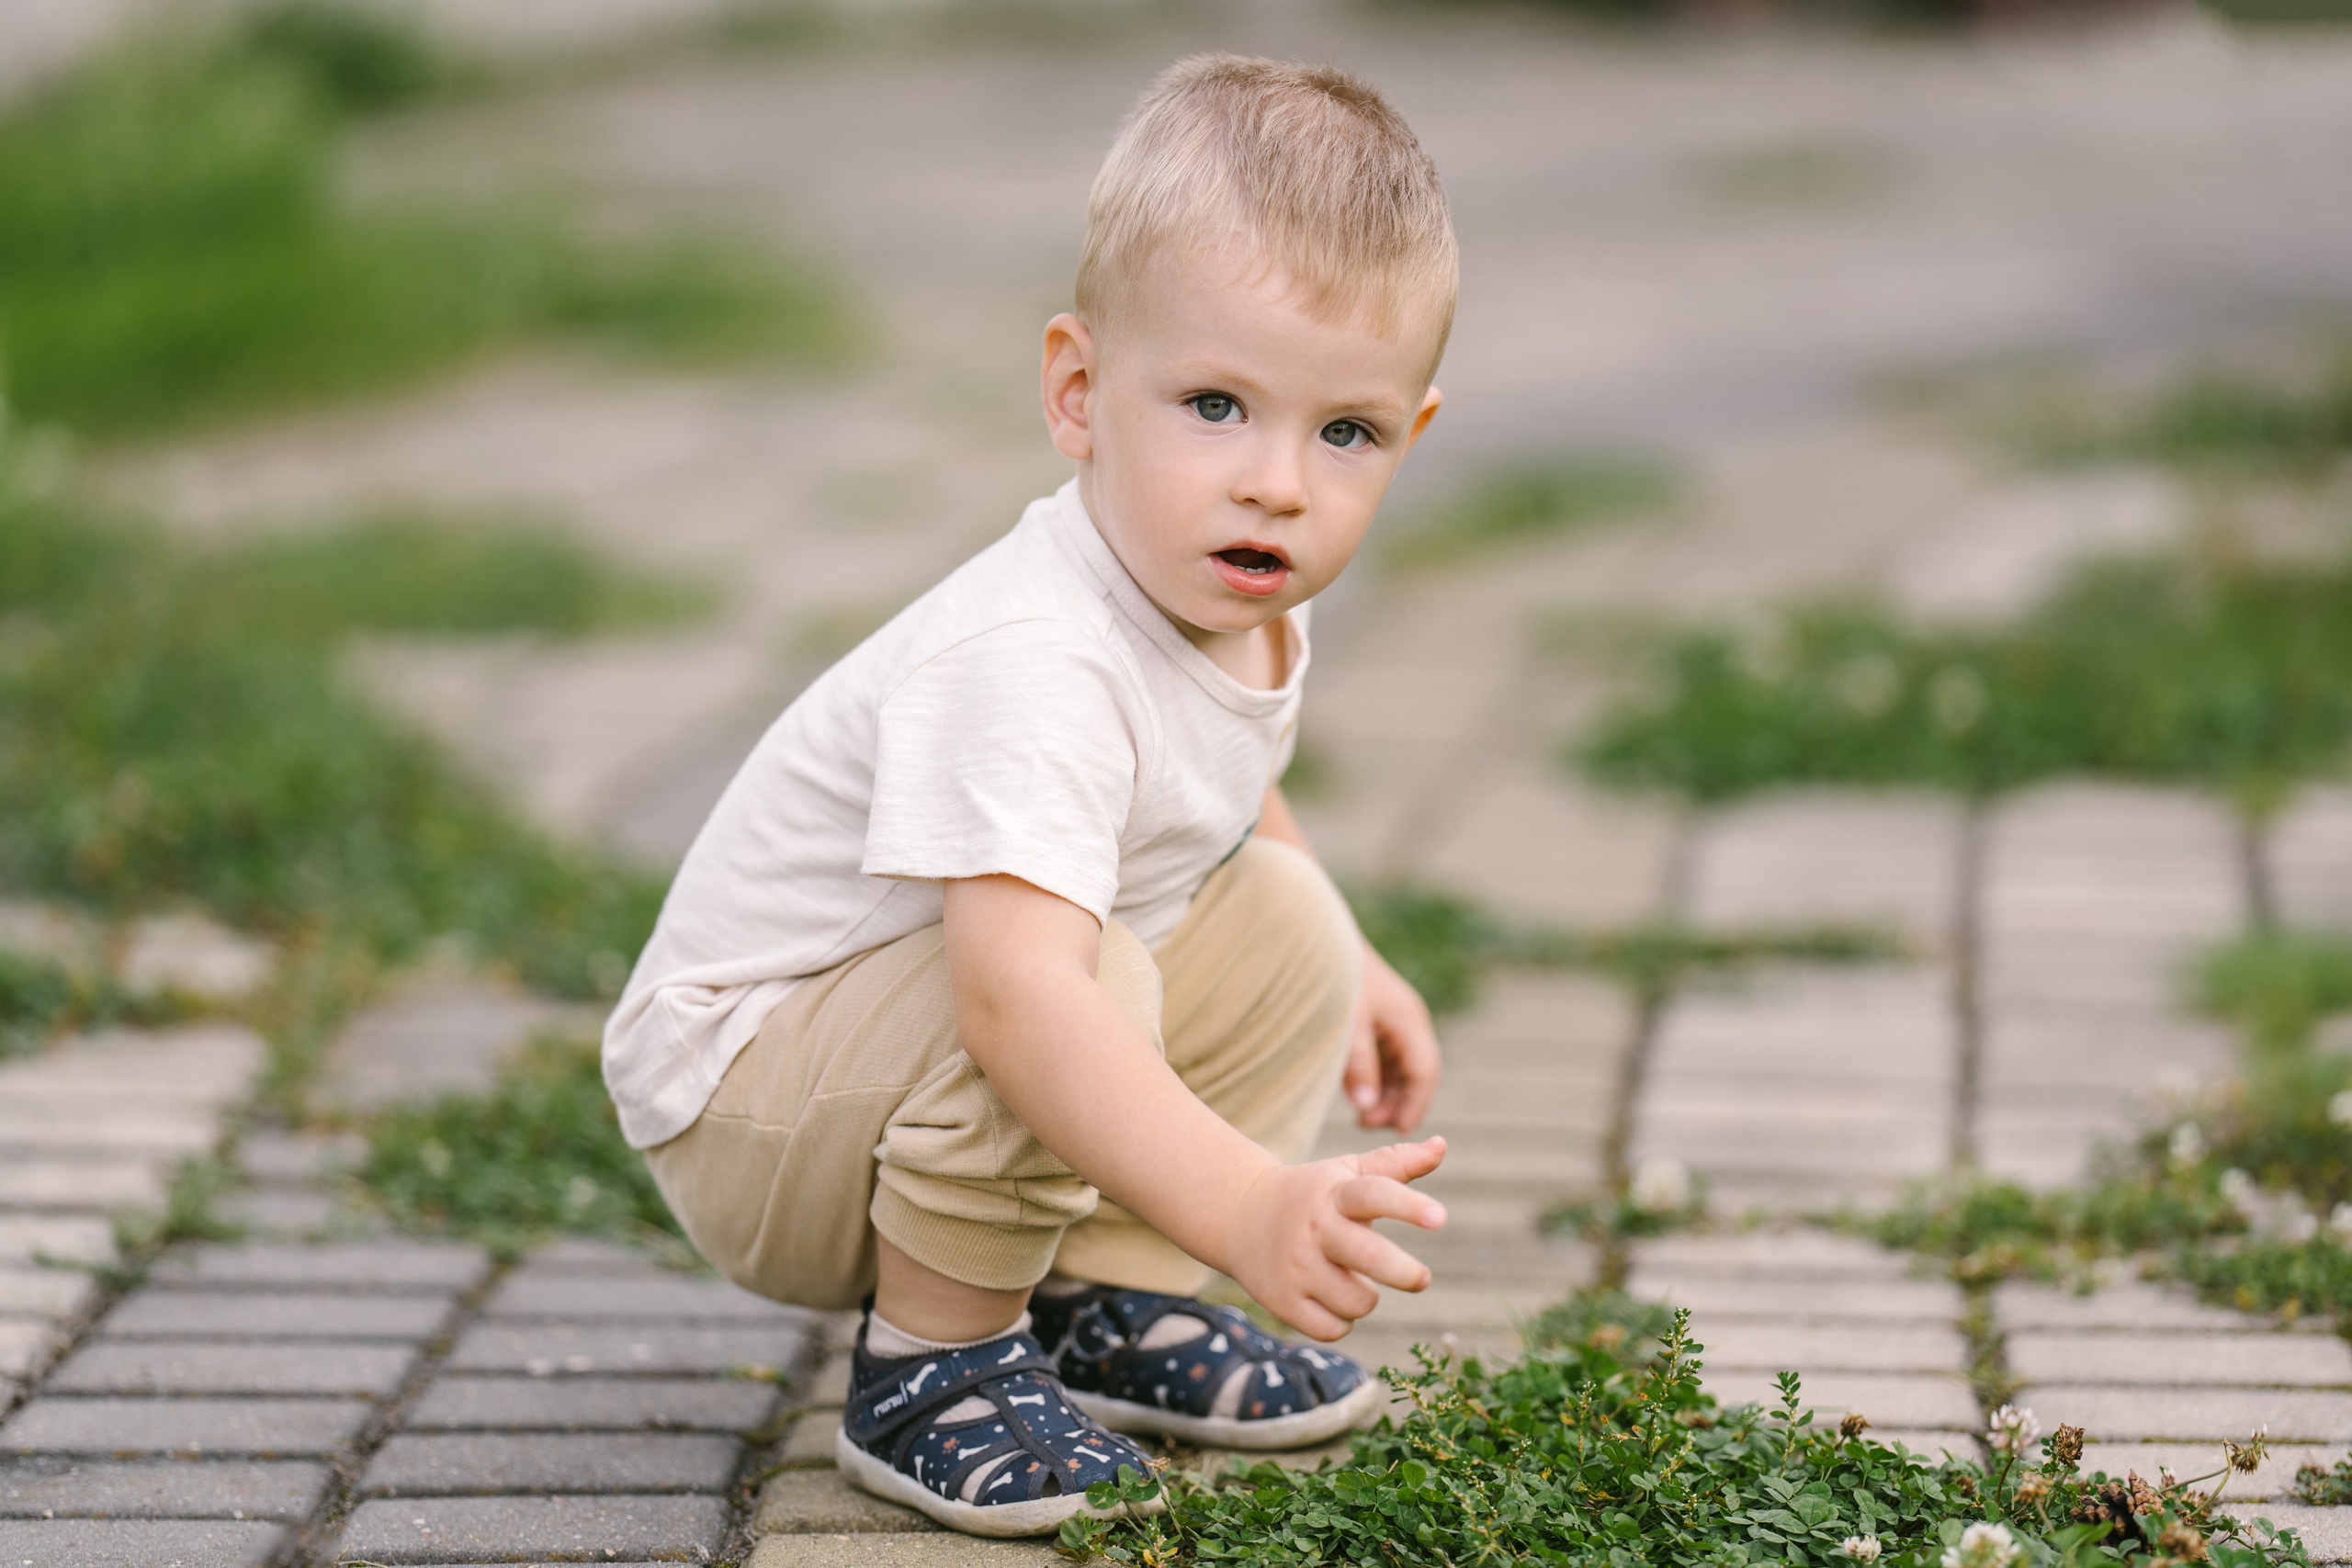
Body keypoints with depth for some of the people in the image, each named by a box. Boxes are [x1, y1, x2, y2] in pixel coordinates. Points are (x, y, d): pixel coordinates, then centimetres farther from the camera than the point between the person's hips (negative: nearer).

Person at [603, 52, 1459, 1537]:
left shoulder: (1242, 606, -3)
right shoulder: (1033, 662, -35)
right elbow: (1014, 982, -49)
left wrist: (1344, 963, 25)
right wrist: (1248, 1203, -57)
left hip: (905, 1047, 9)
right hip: (739, 1098, -9)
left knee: (1287, 925, 5)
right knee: (1091, 979, -33)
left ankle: (1106, 1303, 10)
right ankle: (929, 1363, -13)